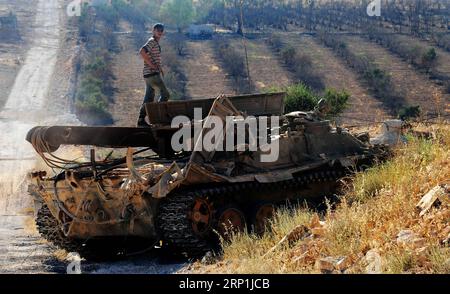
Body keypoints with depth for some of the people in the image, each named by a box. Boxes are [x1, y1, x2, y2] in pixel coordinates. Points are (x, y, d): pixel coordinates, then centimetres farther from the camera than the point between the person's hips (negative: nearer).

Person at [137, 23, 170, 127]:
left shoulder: (156, 43, 21)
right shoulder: (152, 41, -10)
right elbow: (142, 52, -25)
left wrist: (160, 68, 15)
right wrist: (153, 65, -22)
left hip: (151, 75, 10)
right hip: (152, 74, -10)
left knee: (149, 99, 9)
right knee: (165, 94, -8)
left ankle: (141, 120, 9)